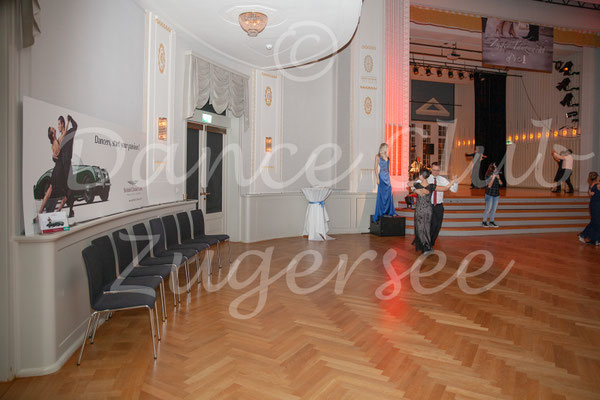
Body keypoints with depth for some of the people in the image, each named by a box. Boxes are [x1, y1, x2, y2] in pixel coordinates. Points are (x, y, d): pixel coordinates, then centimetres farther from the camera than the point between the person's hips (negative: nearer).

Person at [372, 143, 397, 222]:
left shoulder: (387, 157, 15)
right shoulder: (378, 156, -3)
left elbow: (388, 167, 18)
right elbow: (376, 168, -7)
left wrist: (389, 177, 13)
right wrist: (377, 178, -14)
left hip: (387, 176, 6)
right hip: (381, 176, -6)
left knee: (389, 194, 5)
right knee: (381, 195, -4)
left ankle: (390, 211, 12)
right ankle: (380, 212, 2)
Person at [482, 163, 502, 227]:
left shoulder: (497, 174, 5)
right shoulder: (488, 175, -10)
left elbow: (501, 183, 2)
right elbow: (489, 186, -16)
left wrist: (498, 178, -15)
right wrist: (493, 178, -23)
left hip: (496, 194, 5)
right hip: (489, 194, -5)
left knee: (494, 208, 7)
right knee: (488, 209, -7)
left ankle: (491, 222, 16)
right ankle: (484, 222, 4)